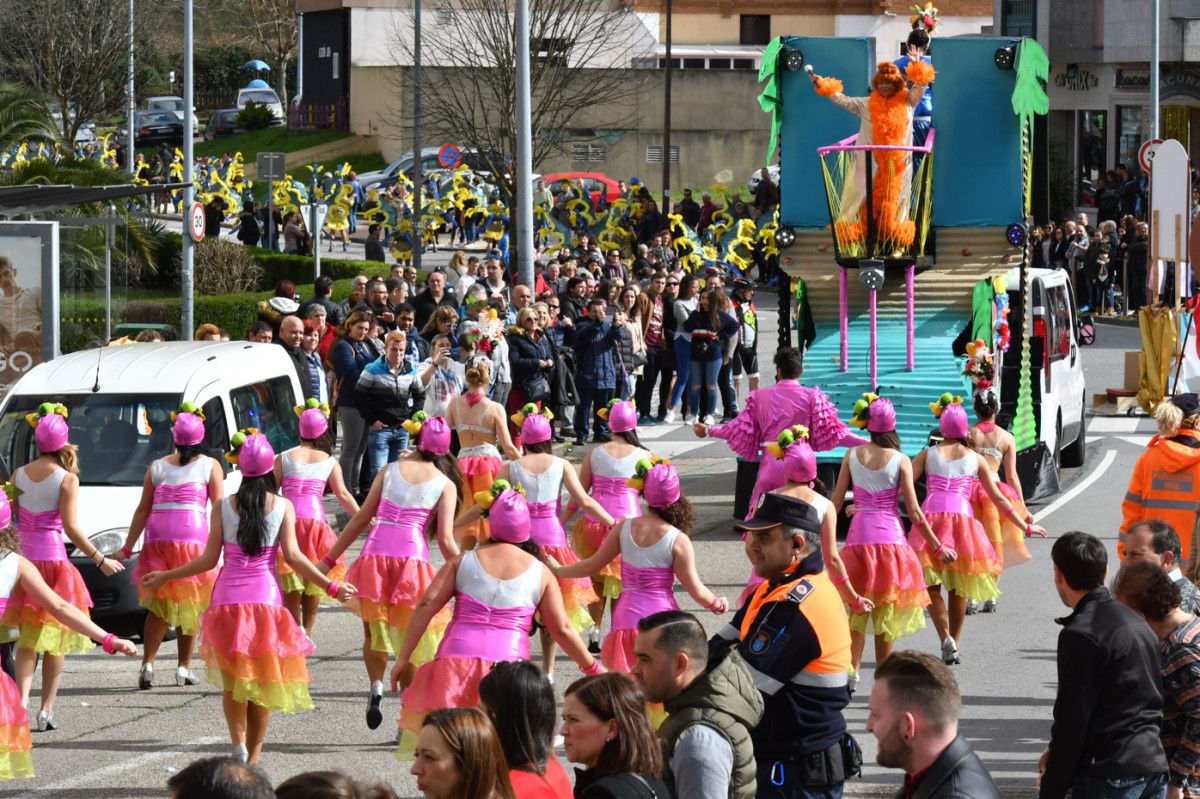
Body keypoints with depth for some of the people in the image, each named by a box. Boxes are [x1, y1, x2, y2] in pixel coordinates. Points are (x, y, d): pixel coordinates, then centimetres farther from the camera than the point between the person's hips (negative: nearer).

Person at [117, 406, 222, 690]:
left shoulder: (157, 467, 14)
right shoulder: (210, 466, 6)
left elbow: (143, 510, 14)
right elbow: (219, 507, -1)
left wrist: (127, 548, 18)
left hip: (157, 537, 3)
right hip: (193, 536, -2)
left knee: (158, 605, 11)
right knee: (190, 605, 8)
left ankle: (147, 664, 0)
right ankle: (184, 667, 7)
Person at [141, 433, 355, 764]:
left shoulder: (224, 506, 3)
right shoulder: (283, 506, 0)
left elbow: (209, 559, 2)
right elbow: (293, 556, -6)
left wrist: (166, 576, 14)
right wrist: (331, 586, -1)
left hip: (228, 599, 1)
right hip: (266, 599, 0)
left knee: (232, 681, 8)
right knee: (262, 683, 9)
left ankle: (238, 745, -12)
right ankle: (253, 759, 9)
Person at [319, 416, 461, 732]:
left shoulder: (390, 471, 11)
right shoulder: (445, 484, 4)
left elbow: (362, 518, 10)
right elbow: (446, 540, -4)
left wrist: (329, 559, 16)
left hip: (374, 557, 2)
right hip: (412, 561, -2)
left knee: (374, 632, 21)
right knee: (413, 641, 10)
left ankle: (376, 685, -4)